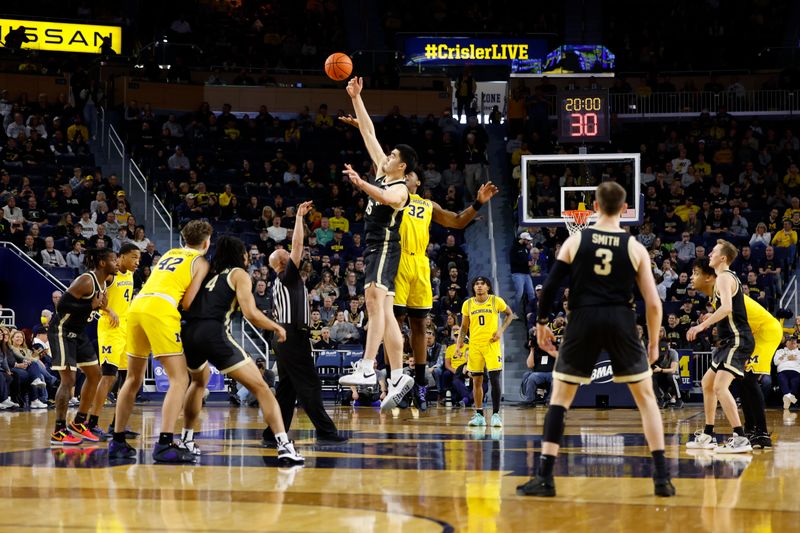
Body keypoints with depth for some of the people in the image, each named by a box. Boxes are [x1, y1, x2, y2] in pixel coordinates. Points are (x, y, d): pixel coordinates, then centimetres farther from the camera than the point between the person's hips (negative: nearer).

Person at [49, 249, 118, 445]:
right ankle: (59, 432, -10)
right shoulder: (86, 281, -22)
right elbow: (62, 305, -28)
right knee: (68, 379, -13)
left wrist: (102, 305, 0)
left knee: (94, 374, 11)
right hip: (62, 331, -10)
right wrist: (91, 305, -26)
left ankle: (78, 424, 20)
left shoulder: (102, 282, 7)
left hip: (77, 332, 10)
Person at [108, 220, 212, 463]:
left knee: (133, 379, 19)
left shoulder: (169, 254, 30)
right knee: (179, 379, -4)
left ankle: (117, 442, 20)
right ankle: (165, 444, -18)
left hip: (136, 306, 7)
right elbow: (187, 303, 3)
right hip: (160, 310, -7)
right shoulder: (200, 262, 12)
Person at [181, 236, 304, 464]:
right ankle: (284, 446, -15)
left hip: (188, 333, 6)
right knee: (261, 388, -1)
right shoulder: (239, 274, 10)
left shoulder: (209, 274, 27)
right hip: (215, 334, -6)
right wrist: (277, 327, 11)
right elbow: (251, 314, -3)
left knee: (199, 381, 38)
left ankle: (186, 440, 38)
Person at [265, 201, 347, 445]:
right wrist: (299, 216, -8)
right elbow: (297, 244, -13)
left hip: (283, 337, 9)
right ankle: (326, 432, -10)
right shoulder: (288, 276, -6)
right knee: (310, 386, -9)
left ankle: (273, 434, 7)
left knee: (287, 388, 10)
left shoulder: (278, 283, 20)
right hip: (294, 336, -9)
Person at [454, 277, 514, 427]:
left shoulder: (496, 301, -3)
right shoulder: (468, 304, 5)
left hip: (492, 344, -3)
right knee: (476, 381, 5)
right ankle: (479, 414, 13)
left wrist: (501, 330, -3)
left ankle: (496, 414, -5)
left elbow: (510, 314, 10)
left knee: (494, 379, -10)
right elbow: (464, 326, 13)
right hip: (474, 345, 3)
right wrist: (459, 343, 2)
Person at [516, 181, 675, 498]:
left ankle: (544, 477, 3)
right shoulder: (635, 248, 4)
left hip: (583, 321, 0)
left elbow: (550, 286, 1)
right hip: (621, 322, 0)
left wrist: (541, 323, 13)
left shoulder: (575, 241, 5)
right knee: (646, 396, 14)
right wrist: (653, 343, 14)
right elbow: (653, 303, 2)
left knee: (560, 397, 12)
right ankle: (662, 477, 7)